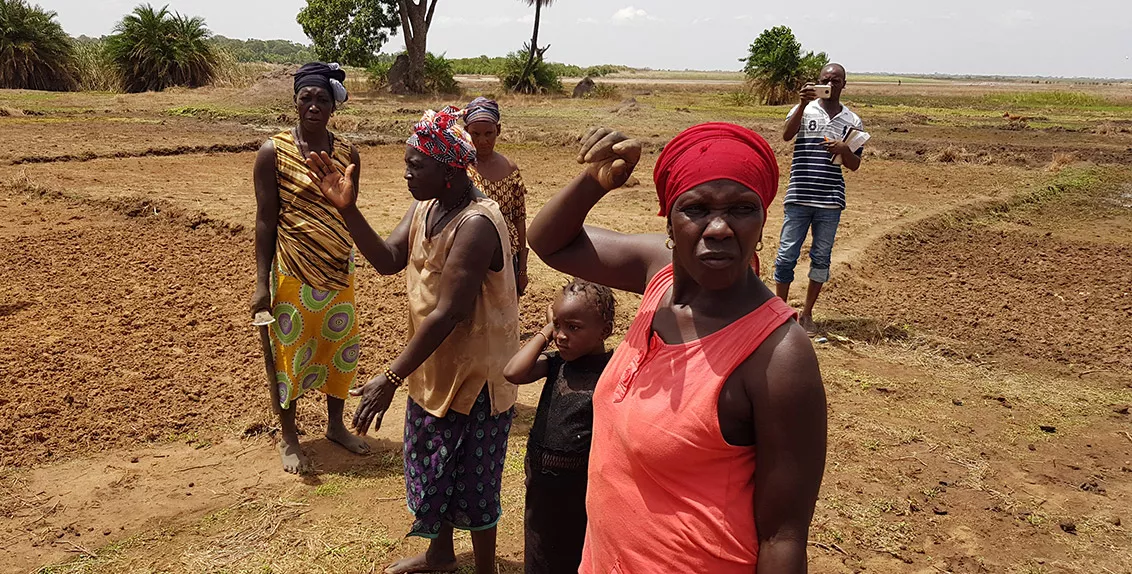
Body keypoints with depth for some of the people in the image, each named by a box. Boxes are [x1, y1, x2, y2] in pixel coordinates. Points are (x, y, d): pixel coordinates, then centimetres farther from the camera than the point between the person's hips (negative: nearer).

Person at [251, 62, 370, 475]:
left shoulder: (347, 154, 3)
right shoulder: (274, 152, -8)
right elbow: (265, 219, -8)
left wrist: (347, 262, 13)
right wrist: (262, 283, -11)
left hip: (339, 271, 4)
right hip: (293, 271, -4)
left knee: (340, 346, 13)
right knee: (289, 350, 6)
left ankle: (335, 425, 32)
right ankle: (288, 437, 24)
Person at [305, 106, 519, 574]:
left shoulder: (475, 225, -28)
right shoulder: (425, 207, 2)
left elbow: (448, 313, -30)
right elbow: (388, 260, 0)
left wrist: (391, 378, -27)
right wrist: (347, 210, -13)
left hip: (475, 373, -9)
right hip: (433, 366, 9)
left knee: (471, 478, 7)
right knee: (429, 464, 23)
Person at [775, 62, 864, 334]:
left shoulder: (852, 121, 9)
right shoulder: (805, 110, 3)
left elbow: (854, 165, 10)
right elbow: (787, 135, -17)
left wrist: (844, 150, -10)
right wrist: (803, 104, -27)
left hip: (831, 201, 2)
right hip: (799, 197, -2)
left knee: (821, 258, 8)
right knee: (787, 255, -1)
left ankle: (807, 313, 21)